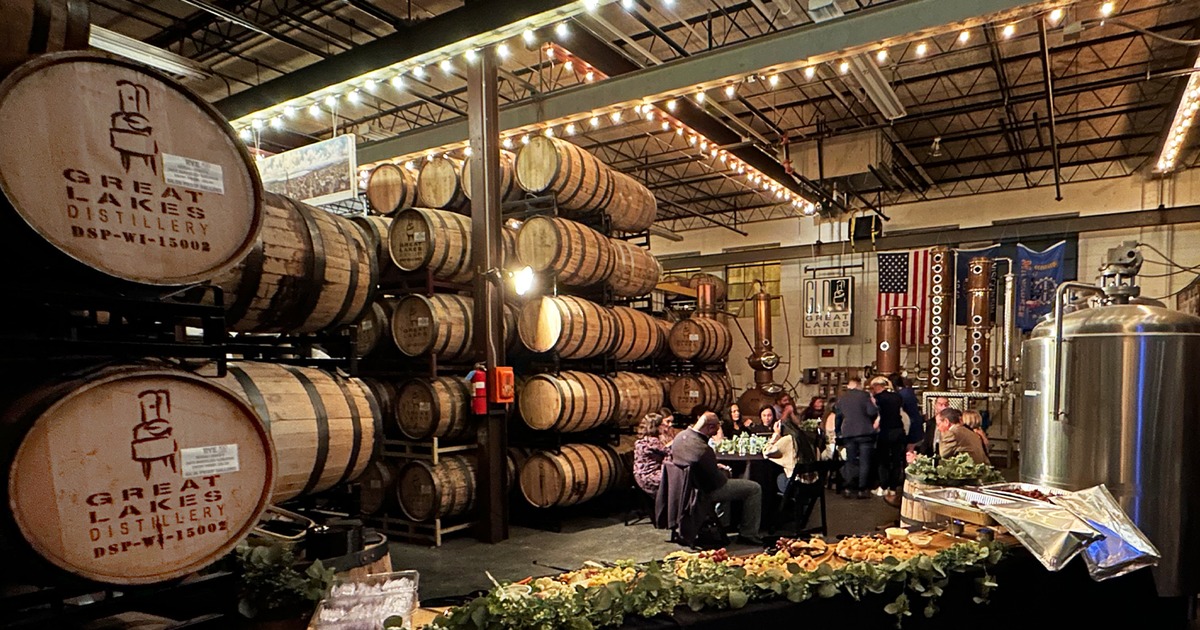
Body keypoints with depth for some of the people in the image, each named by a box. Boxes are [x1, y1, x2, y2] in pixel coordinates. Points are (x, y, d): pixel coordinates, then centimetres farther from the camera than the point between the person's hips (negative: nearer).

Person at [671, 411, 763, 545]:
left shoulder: (680, 436, -7)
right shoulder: (703, 449, -34)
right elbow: (718, 481, -24)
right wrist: (725, 472, 0)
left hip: (687, 486, 9)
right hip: (707, 492, -9)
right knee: (754, 488, 1)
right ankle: (748, 534, 13)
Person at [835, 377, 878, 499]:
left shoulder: (841, 398, 9)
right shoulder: (864, 395, -7)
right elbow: (872, 412, -15)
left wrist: (839, 432, 31)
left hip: (848, 433, 4)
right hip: (864, 432, -4)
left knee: (850, 461, 12)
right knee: (864, 462, 2)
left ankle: (849, 489, 10)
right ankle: (862, 490, 1)